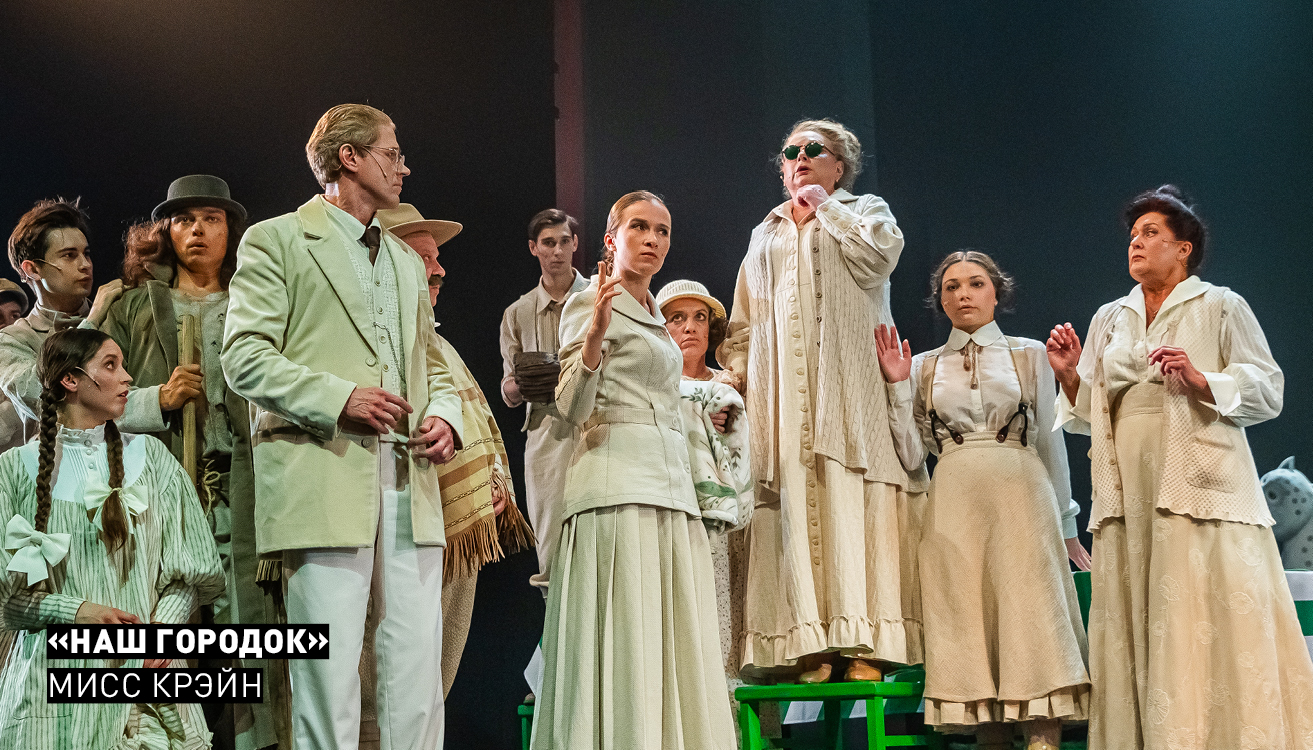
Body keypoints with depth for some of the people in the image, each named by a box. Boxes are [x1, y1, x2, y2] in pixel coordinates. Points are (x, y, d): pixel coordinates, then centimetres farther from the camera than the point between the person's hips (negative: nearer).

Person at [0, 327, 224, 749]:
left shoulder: (150, 457, 10)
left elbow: (190, 571, 8)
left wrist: (165, 623, -11)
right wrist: (76, 611, -13)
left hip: (143, 664, 2)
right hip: (54, 666, -1)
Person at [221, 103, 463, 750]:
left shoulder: (408, 261, 27)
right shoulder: (276, 240, 5)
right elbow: (243, 358, -4)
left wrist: (445, 416, 6)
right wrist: (339, 397, -15)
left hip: (410, 481, 6)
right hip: (325, 480, -6)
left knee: (419, 667, 2)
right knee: (329, 673, -7)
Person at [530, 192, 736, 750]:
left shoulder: (655, 316, 23)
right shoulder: (589, 303, 0)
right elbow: (573, 409, -10)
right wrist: (594, 336, -24)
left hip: (671, 484, 8)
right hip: (618, 485, -8)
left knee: (673, 639, 1)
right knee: (623, 639, -13)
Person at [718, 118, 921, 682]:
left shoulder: (865, 211, 17)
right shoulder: (765, 236, 28)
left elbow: (878, 256, -7)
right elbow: (743, 323, 25)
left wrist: (824, 207, 4)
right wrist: (737, 374, 10)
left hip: (849, 386, -3)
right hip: (782, 394, 3)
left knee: (852, 504, -13)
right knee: (795, 506, -8)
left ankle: (865, 643, -16)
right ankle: (809, 645, -10)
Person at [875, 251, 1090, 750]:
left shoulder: (1029, 355, 12)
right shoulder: (924, 367, 14)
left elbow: (1050, 442, 13)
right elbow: (912, 457, 8)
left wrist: (1065, 524, 13)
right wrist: (897, 387, 0)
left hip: (1022, 495, -1)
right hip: (955, 506, 1)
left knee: (1031, 618, -10)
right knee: (972, 628, -2)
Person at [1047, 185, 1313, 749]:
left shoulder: (1219, 308, 7)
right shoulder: (1109, 320, 20)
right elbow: (1090, 415, 18)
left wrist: (1201, 380, -15)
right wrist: (1070, 375, 0)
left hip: (1199, 488, -4)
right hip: (1128, 492, 4)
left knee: (1205, 626, -10)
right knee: (1134, 630, 1)